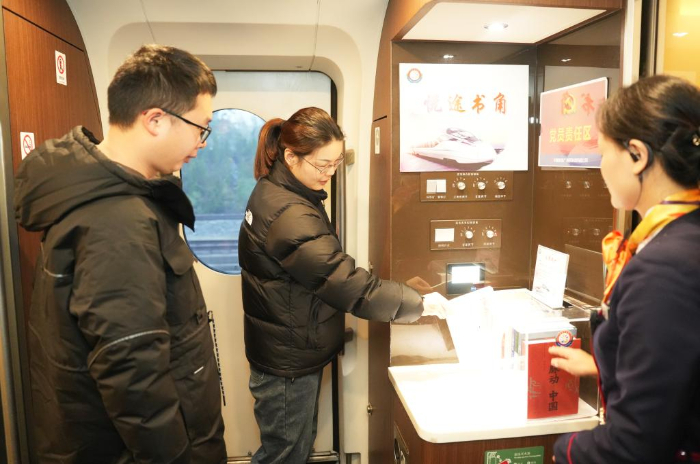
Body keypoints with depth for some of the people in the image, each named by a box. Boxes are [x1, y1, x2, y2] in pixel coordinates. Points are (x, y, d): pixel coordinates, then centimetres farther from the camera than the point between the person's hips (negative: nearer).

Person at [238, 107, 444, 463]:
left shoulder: (275, 190, 3)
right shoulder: (289, 215, -29)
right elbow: (347, 284, -31)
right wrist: (417, 304, -22)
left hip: (293, 353, 9)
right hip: (287, 365, -9)